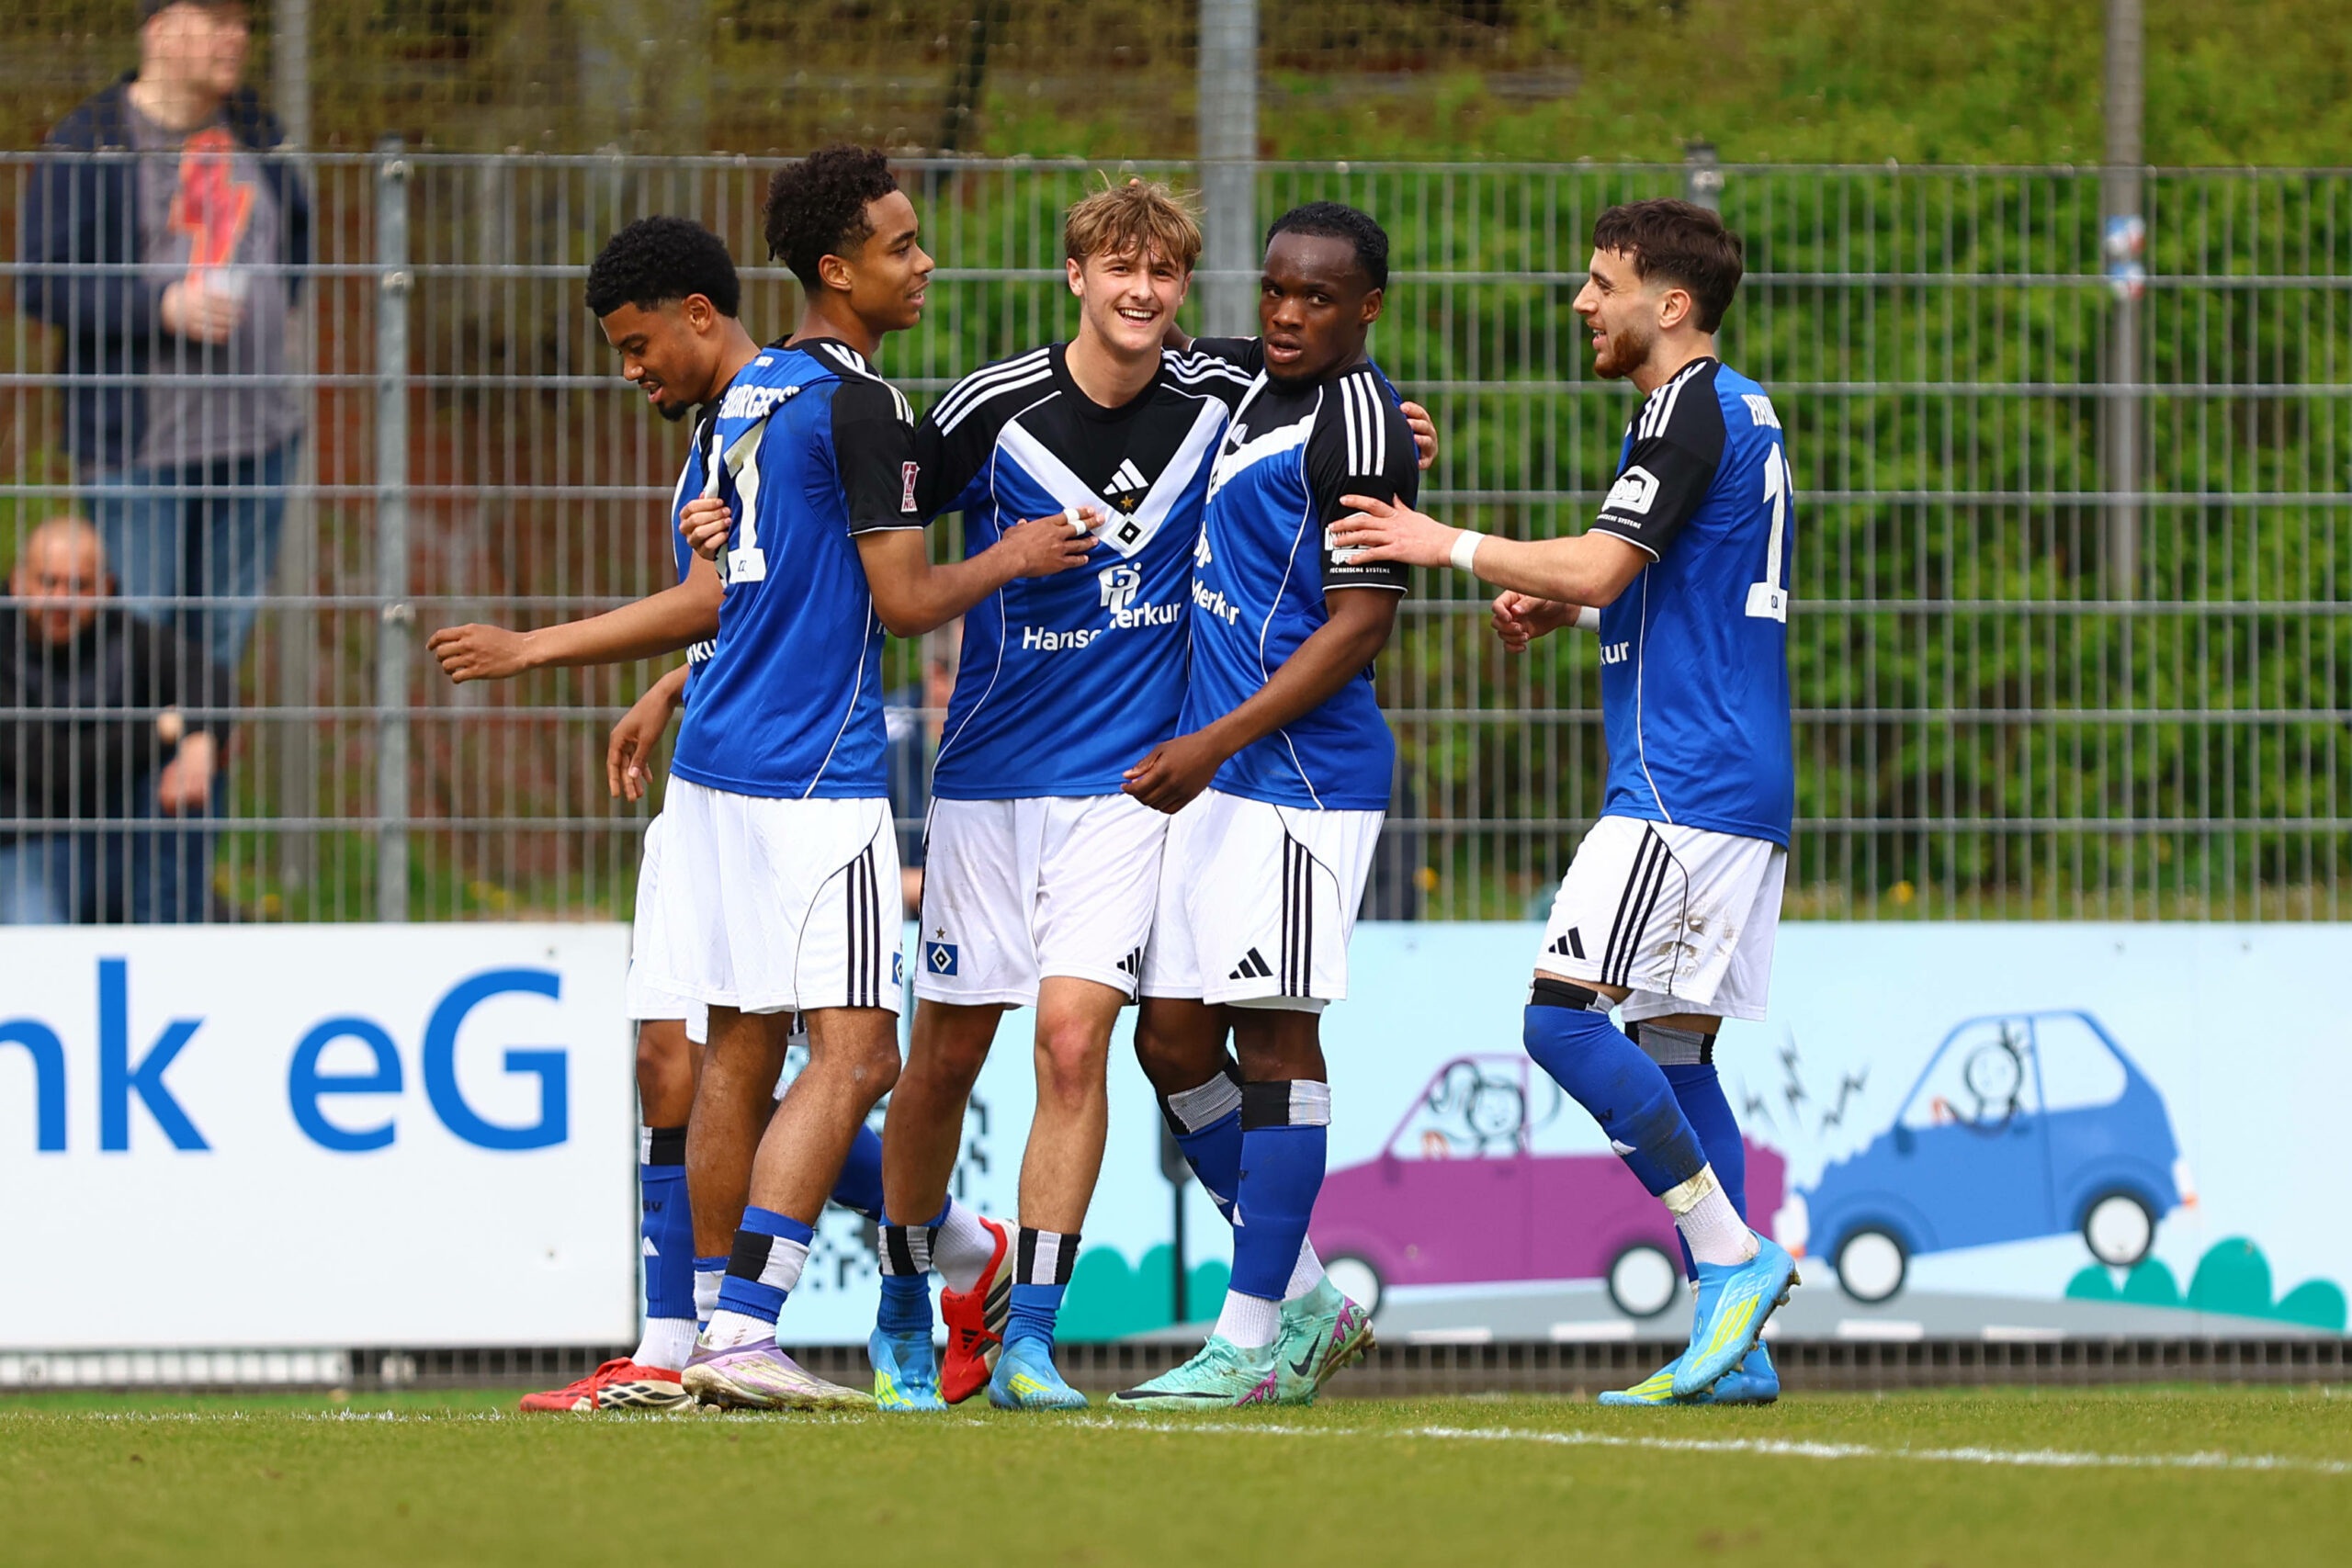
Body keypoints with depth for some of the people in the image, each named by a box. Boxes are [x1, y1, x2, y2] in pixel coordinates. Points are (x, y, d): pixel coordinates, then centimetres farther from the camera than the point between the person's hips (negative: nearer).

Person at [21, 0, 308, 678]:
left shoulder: (254, 132, 9)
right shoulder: (87, 146, -9)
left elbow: (295, 228, 27)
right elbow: (42, 284, -13)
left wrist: (274, 299, 8)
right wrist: (163, 308, -22)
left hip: (254, 429, 5)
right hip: (141, 439, -5)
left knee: (223, 637, 7)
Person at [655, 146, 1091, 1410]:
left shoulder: (749, 393, 14)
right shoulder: (857, 405, -12)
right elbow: (906, 600, -11)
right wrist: (1010, 558, 4)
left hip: (719, 760, 9)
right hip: (816, 772, -9)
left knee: (739, 1052, 11)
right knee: (853, 1054, -10)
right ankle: (741, 1334, -20)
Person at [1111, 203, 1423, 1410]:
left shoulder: (1359, 428, -13)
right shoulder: (1241, 383, 13)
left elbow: (1358, 628, -16)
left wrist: (1215, 745, -20)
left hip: (1300, 771, -9)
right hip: (1213, 771, 9)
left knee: (1274, 1037, -7)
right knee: (1178, 1035, 8)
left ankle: (1250, 1343, -5)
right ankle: (1305, 1303, 19)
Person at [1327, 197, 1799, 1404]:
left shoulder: (1690, 411, -11)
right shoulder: (1745, 412, 20)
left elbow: (1600, 565, -20)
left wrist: (1448, 545, -9)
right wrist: (1563, 607, 16)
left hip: (1683, 786, -10)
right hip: (1739, 792, 10)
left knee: (1564, 1012, -14)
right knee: (1670, 1043, 9)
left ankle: (1731, 1255, -14)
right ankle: (1734, 1345, 4)